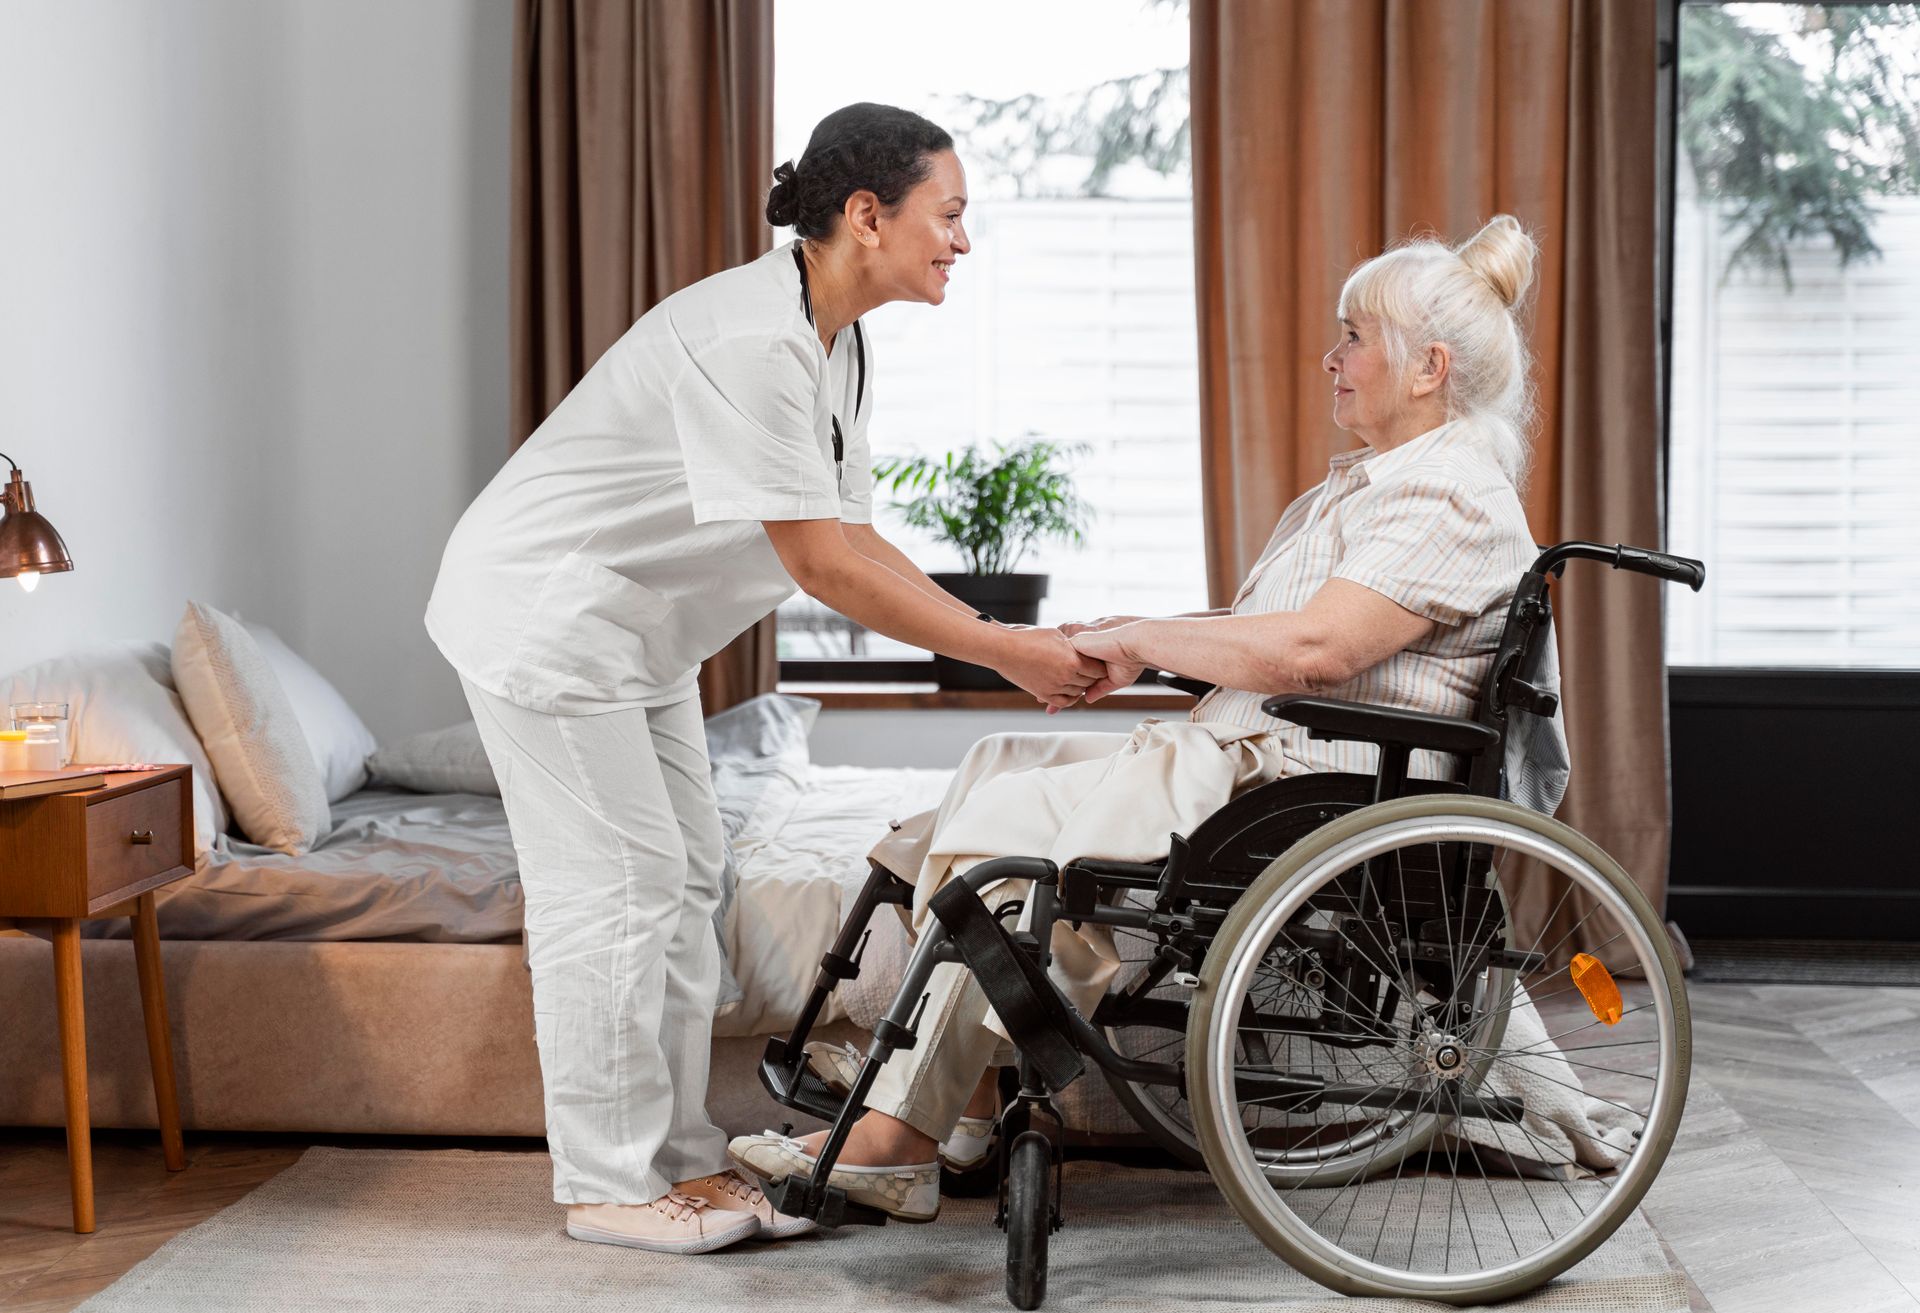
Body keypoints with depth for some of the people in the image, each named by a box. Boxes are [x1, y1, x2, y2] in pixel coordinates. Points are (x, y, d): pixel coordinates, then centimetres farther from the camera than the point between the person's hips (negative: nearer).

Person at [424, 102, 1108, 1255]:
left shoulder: (837, 344, 4)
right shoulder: (751, 339, -28)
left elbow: (857, 537, 4)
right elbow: (820, 563, -30)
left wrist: (1001, 641, -6)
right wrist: (1004, 651, -25)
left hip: (635, 627, 10)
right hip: (545, 611, -10)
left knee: (683, 881, 10)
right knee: (613, 889, -7)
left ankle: (680, 1157, 18)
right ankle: (607, 1183, 5)